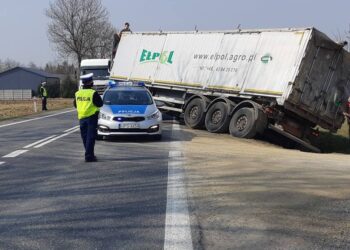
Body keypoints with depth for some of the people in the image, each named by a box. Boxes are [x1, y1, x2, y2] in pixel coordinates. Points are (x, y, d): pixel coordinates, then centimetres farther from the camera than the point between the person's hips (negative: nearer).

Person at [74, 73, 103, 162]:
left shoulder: (78, 93, 4)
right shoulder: (93, 93, -14)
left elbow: (75, 104, 15)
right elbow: (100, 104, -8)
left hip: (81, 118, 5)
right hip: (91, 117, -5)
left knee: (85, 137, 14)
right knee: (91, 137, -4)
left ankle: (89, 154, 22)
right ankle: (89, 156, -7)